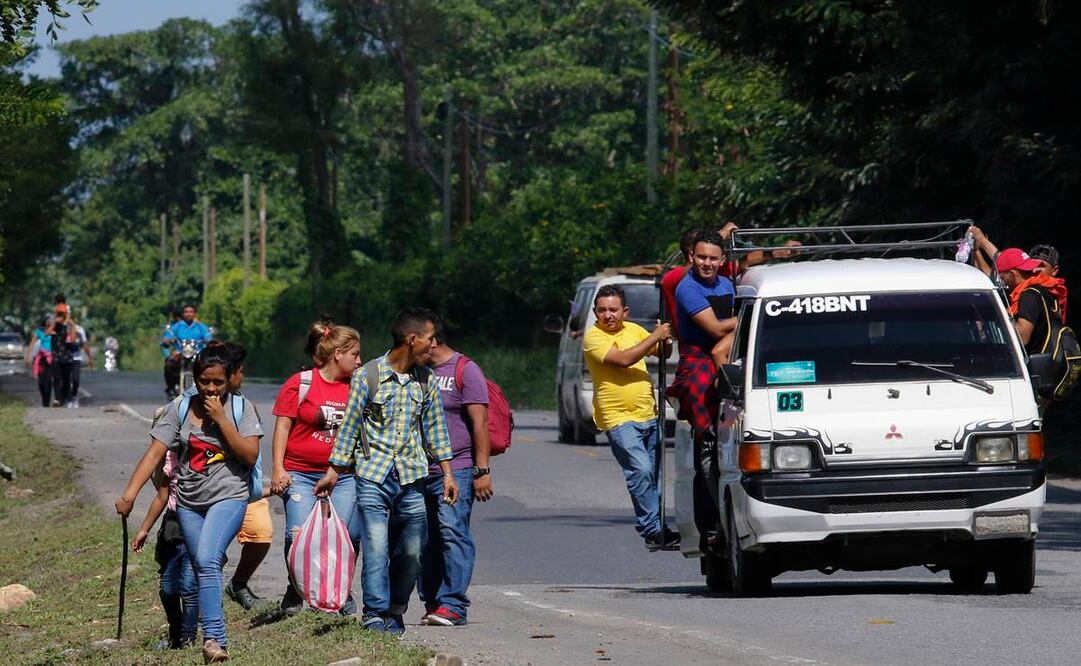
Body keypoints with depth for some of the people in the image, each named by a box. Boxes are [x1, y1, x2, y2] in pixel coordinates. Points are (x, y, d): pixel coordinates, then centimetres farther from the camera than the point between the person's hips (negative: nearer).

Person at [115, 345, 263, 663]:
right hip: (189, 502, 4)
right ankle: (217, 639, 20)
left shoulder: (241, 408, -3)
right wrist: (129, 494, -16)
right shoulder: (179, 409, 0)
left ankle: (211, 637, -26)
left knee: (207, 561, -24)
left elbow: (250, 455, -11)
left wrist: (221, 419, -16)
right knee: (202, 569, 8)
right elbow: (155, 452, -6)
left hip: (228, 497, -4)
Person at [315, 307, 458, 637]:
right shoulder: (368, 376, -4)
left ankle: (395, 612, 17)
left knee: (410, 551, 4)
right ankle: (376, 614, -7)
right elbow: (350, 425, 2)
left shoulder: (426, 381, 8)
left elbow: (435, 428, 15)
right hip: (373, 476, -4)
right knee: (376, 548, -11)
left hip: (412, 477, 4)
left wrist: (447, 473, 11)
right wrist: (334, 471, 5)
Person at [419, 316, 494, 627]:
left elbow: (479, 422, -8)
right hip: (420, 471, 7)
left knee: (452, 531, -15)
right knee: (426, 540, 6)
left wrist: (482, 470, -14)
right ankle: (432, 602, 11)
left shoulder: (465, 370, -3)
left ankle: (452, 604, -19)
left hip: (456, 470, -7)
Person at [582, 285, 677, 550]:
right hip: (619, 419, -7)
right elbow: (623, 359, -22)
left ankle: (658, 528, 22)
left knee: (655, 474, 12)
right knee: (641, 471, -19)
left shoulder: (633, 330, 10)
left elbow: (661, 352, 22)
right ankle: (653, 530, -18)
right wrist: (655, 337, -17)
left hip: (648, 415, 7)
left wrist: (664, 340, -1)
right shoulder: (593, 337, -9)